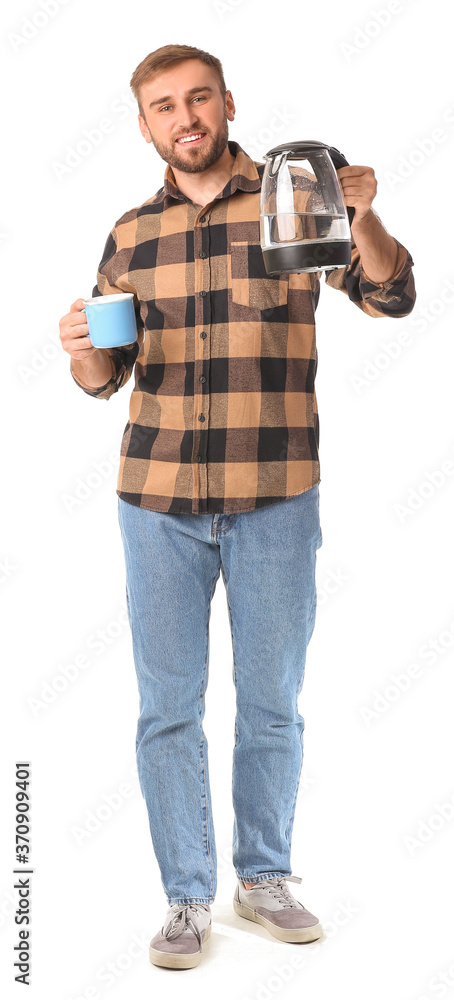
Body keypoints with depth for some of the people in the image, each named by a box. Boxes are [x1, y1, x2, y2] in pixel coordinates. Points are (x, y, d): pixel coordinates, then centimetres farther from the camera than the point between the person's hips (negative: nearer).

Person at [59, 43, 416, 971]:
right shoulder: (131, 233, 9)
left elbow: (392, 296, -7)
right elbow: (106, 377, 12)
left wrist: (364, 219, -27)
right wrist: (82, 351, -11)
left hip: (276, 498, -1)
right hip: (159, 499, 2)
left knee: (272, 703, 10)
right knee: (168, 707, 5)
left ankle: (266, 877, 29)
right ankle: (188, 897, 20)